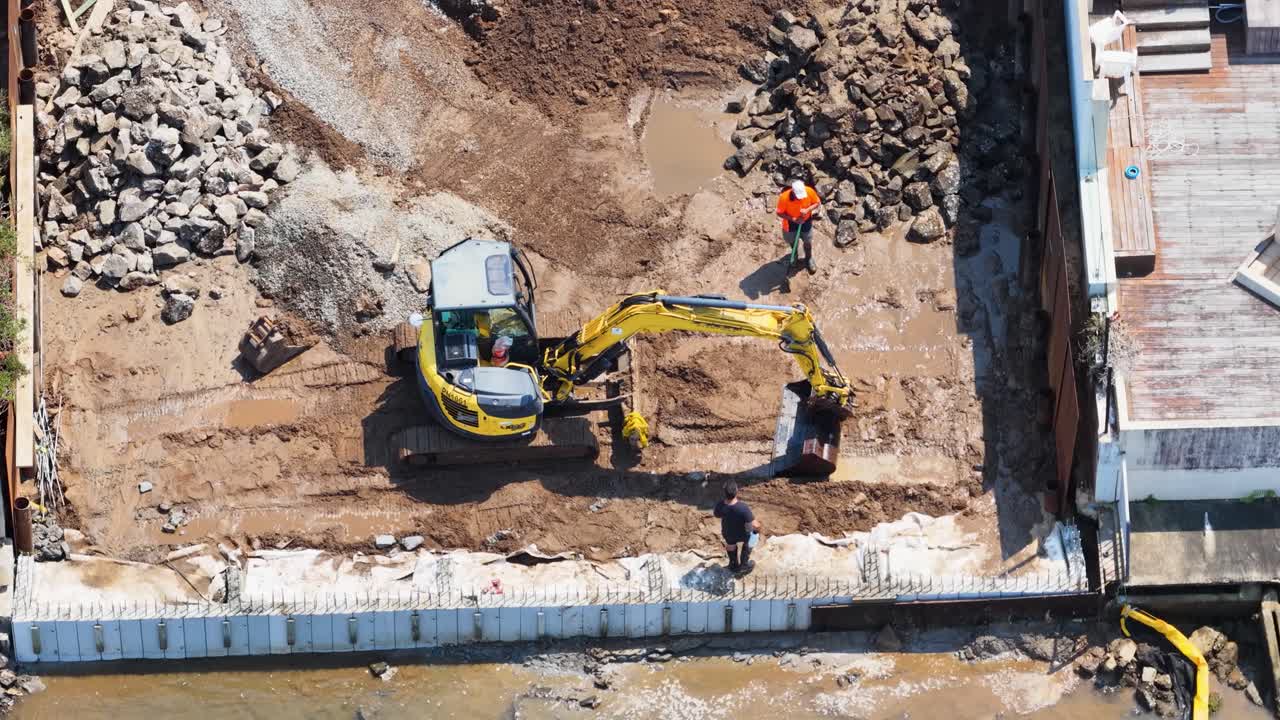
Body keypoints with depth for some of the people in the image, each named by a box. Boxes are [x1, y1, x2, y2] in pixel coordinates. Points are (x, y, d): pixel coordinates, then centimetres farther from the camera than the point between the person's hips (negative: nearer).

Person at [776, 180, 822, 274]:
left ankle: (809, 259, 50)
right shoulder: (784, 197, -36)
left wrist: (808, 210, -30)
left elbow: (818, 203, -11)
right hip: (791, 223, -1)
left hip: (806, 221, 1)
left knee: (807, 242, 21)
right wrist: (793, 219, -32)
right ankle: (795, 254, 59)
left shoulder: (809, 191, -30)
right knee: (792, 240, 26)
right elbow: (780, 213, -21)